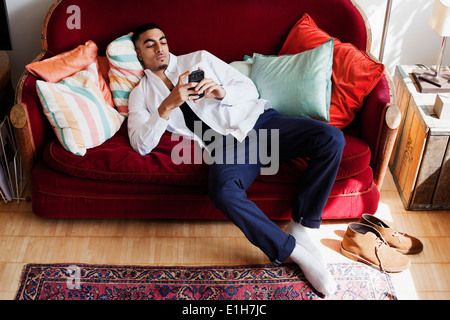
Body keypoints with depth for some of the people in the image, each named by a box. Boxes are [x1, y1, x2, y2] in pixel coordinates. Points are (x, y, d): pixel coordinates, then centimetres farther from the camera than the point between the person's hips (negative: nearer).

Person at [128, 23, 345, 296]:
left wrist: (221, 92, -10)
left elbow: (250, 88, 13)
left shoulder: (199, 58, 18)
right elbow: (141, 145, -1)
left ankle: (301, 229, -11)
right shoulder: (141, 94, 16)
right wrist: (168, 104, -14)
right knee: (224, 192, -38)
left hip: (257, 118, 2)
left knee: (331, 138, -22)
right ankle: (294, 251, -20)